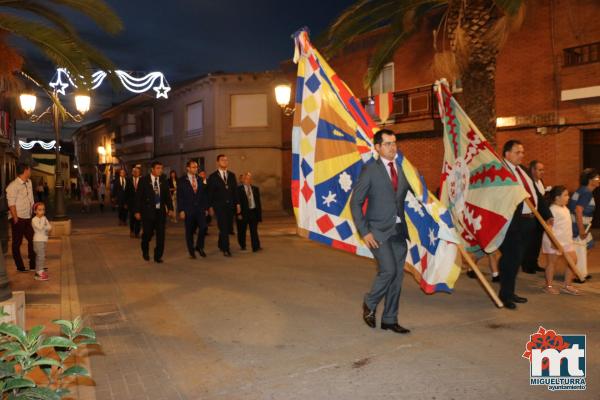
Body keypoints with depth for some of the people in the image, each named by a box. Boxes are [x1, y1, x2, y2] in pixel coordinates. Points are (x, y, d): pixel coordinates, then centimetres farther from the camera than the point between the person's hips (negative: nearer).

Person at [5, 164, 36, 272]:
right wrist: (16, 219, -17)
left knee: (33, 240, 11)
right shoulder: (13, 186, -15)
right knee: (17, 243, 6)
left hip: (28, 218, 7)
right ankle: (20, 267, 14)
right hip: (19, 219, -7)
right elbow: (11, 204, -16)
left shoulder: (29, 183, 8)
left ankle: (33, 265, 20)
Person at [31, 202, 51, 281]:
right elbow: (40, 227, -24)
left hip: (44, 239, 8)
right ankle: (39, 272, -7)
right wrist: (43, 219, -19)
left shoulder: (44, 218, 10)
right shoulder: (34, 219, -11)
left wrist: (45, 227, -11)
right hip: (38, 240, -8)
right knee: (40, 255, -10)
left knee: (42, 255, 14)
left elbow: (50, 227, 5)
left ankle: (41, 269, 24)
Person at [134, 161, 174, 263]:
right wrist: (137, 211, -7)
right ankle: (145, 251, 33)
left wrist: (170, 208, -3)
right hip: (148, 212, -3)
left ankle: (158, 256, 12)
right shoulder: (144, 180, -3)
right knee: (148, 233, 4)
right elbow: (138, 197, -3)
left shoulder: (163, 181, 6)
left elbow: (167, 196, 8)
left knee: (161, 235, 0)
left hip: (161, 212, 3)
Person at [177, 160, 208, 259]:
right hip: (188, 209, -3)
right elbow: (179, 197, -4)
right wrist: (181, 210, -10)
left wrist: (206, 208, 7)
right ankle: (191, 251, 20)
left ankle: (199, 246, 11)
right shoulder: (182, 180, -2)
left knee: (203, 227, -11)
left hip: (200, 209, 3)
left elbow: (204, 194, 11)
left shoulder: (200, 179, 9)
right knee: (190, 231, 5)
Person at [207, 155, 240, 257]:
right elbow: (210, 193, 0)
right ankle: (226, 249, -2)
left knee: (228, 228, 8)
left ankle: (221, 244, 31)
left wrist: (237, 203, 6)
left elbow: (235, 190, 11)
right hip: (219, 206, -4)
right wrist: (210, 206, -4)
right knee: (223, 228, -8)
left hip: (230, 206, 4)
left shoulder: (232, 175, 11)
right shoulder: (213, 177, 0)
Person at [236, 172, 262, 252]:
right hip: (243, 213, -2)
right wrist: (238, 214, -11)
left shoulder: (255, 189, 10)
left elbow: (258, 202, 11)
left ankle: (256, 247, -8)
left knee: (254, 230, -5)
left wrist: (259, 214, 6)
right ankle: (242, 246, 28)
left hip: (254, 212, 2)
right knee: (242, 231, 10)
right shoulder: (238, 189, -3)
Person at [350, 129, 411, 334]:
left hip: (399, 231, 6)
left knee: (397, 275, 7)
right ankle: (369, 304, 13)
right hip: (378, 231, -5)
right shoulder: (370, 170, -5)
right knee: (388, 270, -14)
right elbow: (355, 202, -6)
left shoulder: (402, 169, 11)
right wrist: (364, 232, -12)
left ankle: (390, 319, 21)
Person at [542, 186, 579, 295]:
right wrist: (553, 241, -24)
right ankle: (548, 286, 14)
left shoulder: (565, 208, 12)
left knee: (573, 260, 8)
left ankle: (567, 285, 17)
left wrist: (569, 238, 19)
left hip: (566, 240, 9)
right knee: (552, 262, 1)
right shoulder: (553, 209, -16)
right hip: (554, 241, -9)